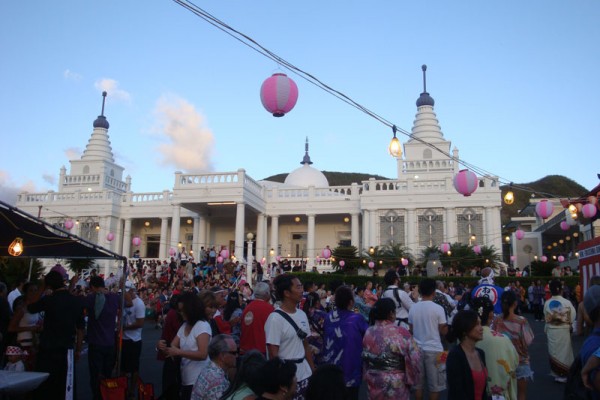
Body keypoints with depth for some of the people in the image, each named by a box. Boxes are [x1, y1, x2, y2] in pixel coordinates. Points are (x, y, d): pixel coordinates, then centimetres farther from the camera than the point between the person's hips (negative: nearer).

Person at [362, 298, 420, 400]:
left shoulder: (368, 332, -5)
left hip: (373, 383, 4)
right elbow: (414, 358, -16)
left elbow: (365, 357, 5)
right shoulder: (401, 332, -19)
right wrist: (411, 379, 0)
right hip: (395, 385, -4)